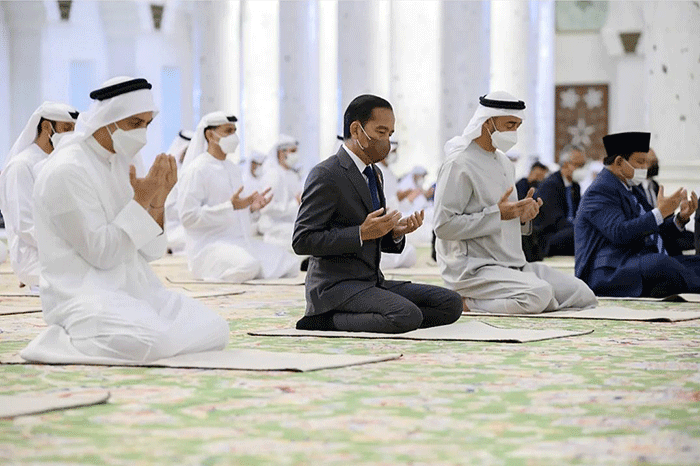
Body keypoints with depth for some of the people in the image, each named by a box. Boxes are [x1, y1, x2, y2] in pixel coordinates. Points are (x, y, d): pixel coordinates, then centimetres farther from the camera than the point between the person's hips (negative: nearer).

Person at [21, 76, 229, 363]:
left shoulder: (119, 164, 13)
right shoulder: (67, 171, -13)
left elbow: (145, 252, 12)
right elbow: (101, 253, -18)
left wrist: (157, 203, -3)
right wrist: (140, 201, -17)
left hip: (135, 287, 9)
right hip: (83, 293, -9)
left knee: (215, 330, -3)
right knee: (152, 342, -34)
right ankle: (68, 338, -8)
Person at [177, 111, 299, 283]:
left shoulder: (233, 167, 19)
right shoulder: (196, 170, -7)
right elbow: (188, 216, -16)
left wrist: (252, 207, 5)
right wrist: (231, 206, -21)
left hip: (240, 242, 8)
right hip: (209, 246, -8)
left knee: (291, 265, -8)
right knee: (248, 267, -37)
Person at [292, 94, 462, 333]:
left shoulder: (375, 174, 18)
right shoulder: (325, 175, -12)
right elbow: (302, 241, -17)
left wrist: (395, 233, 1)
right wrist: (362, 233, -22)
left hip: (373, 283, 9)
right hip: (336, 287, -9)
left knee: (450, 304, -6)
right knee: (407, 316, -32)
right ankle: (326, 320, -12)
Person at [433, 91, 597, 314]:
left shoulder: (505, 164, 19)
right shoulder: (459, 165, -10)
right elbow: (444, 226, -18)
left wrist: (522, 217, 3)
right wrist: (497, 214, -19)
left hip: (515, 265, 10)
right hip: (474, 269, -10)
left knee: (584, 296, -1)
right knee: (539, 294, -34)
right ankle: (467, 303, -12)